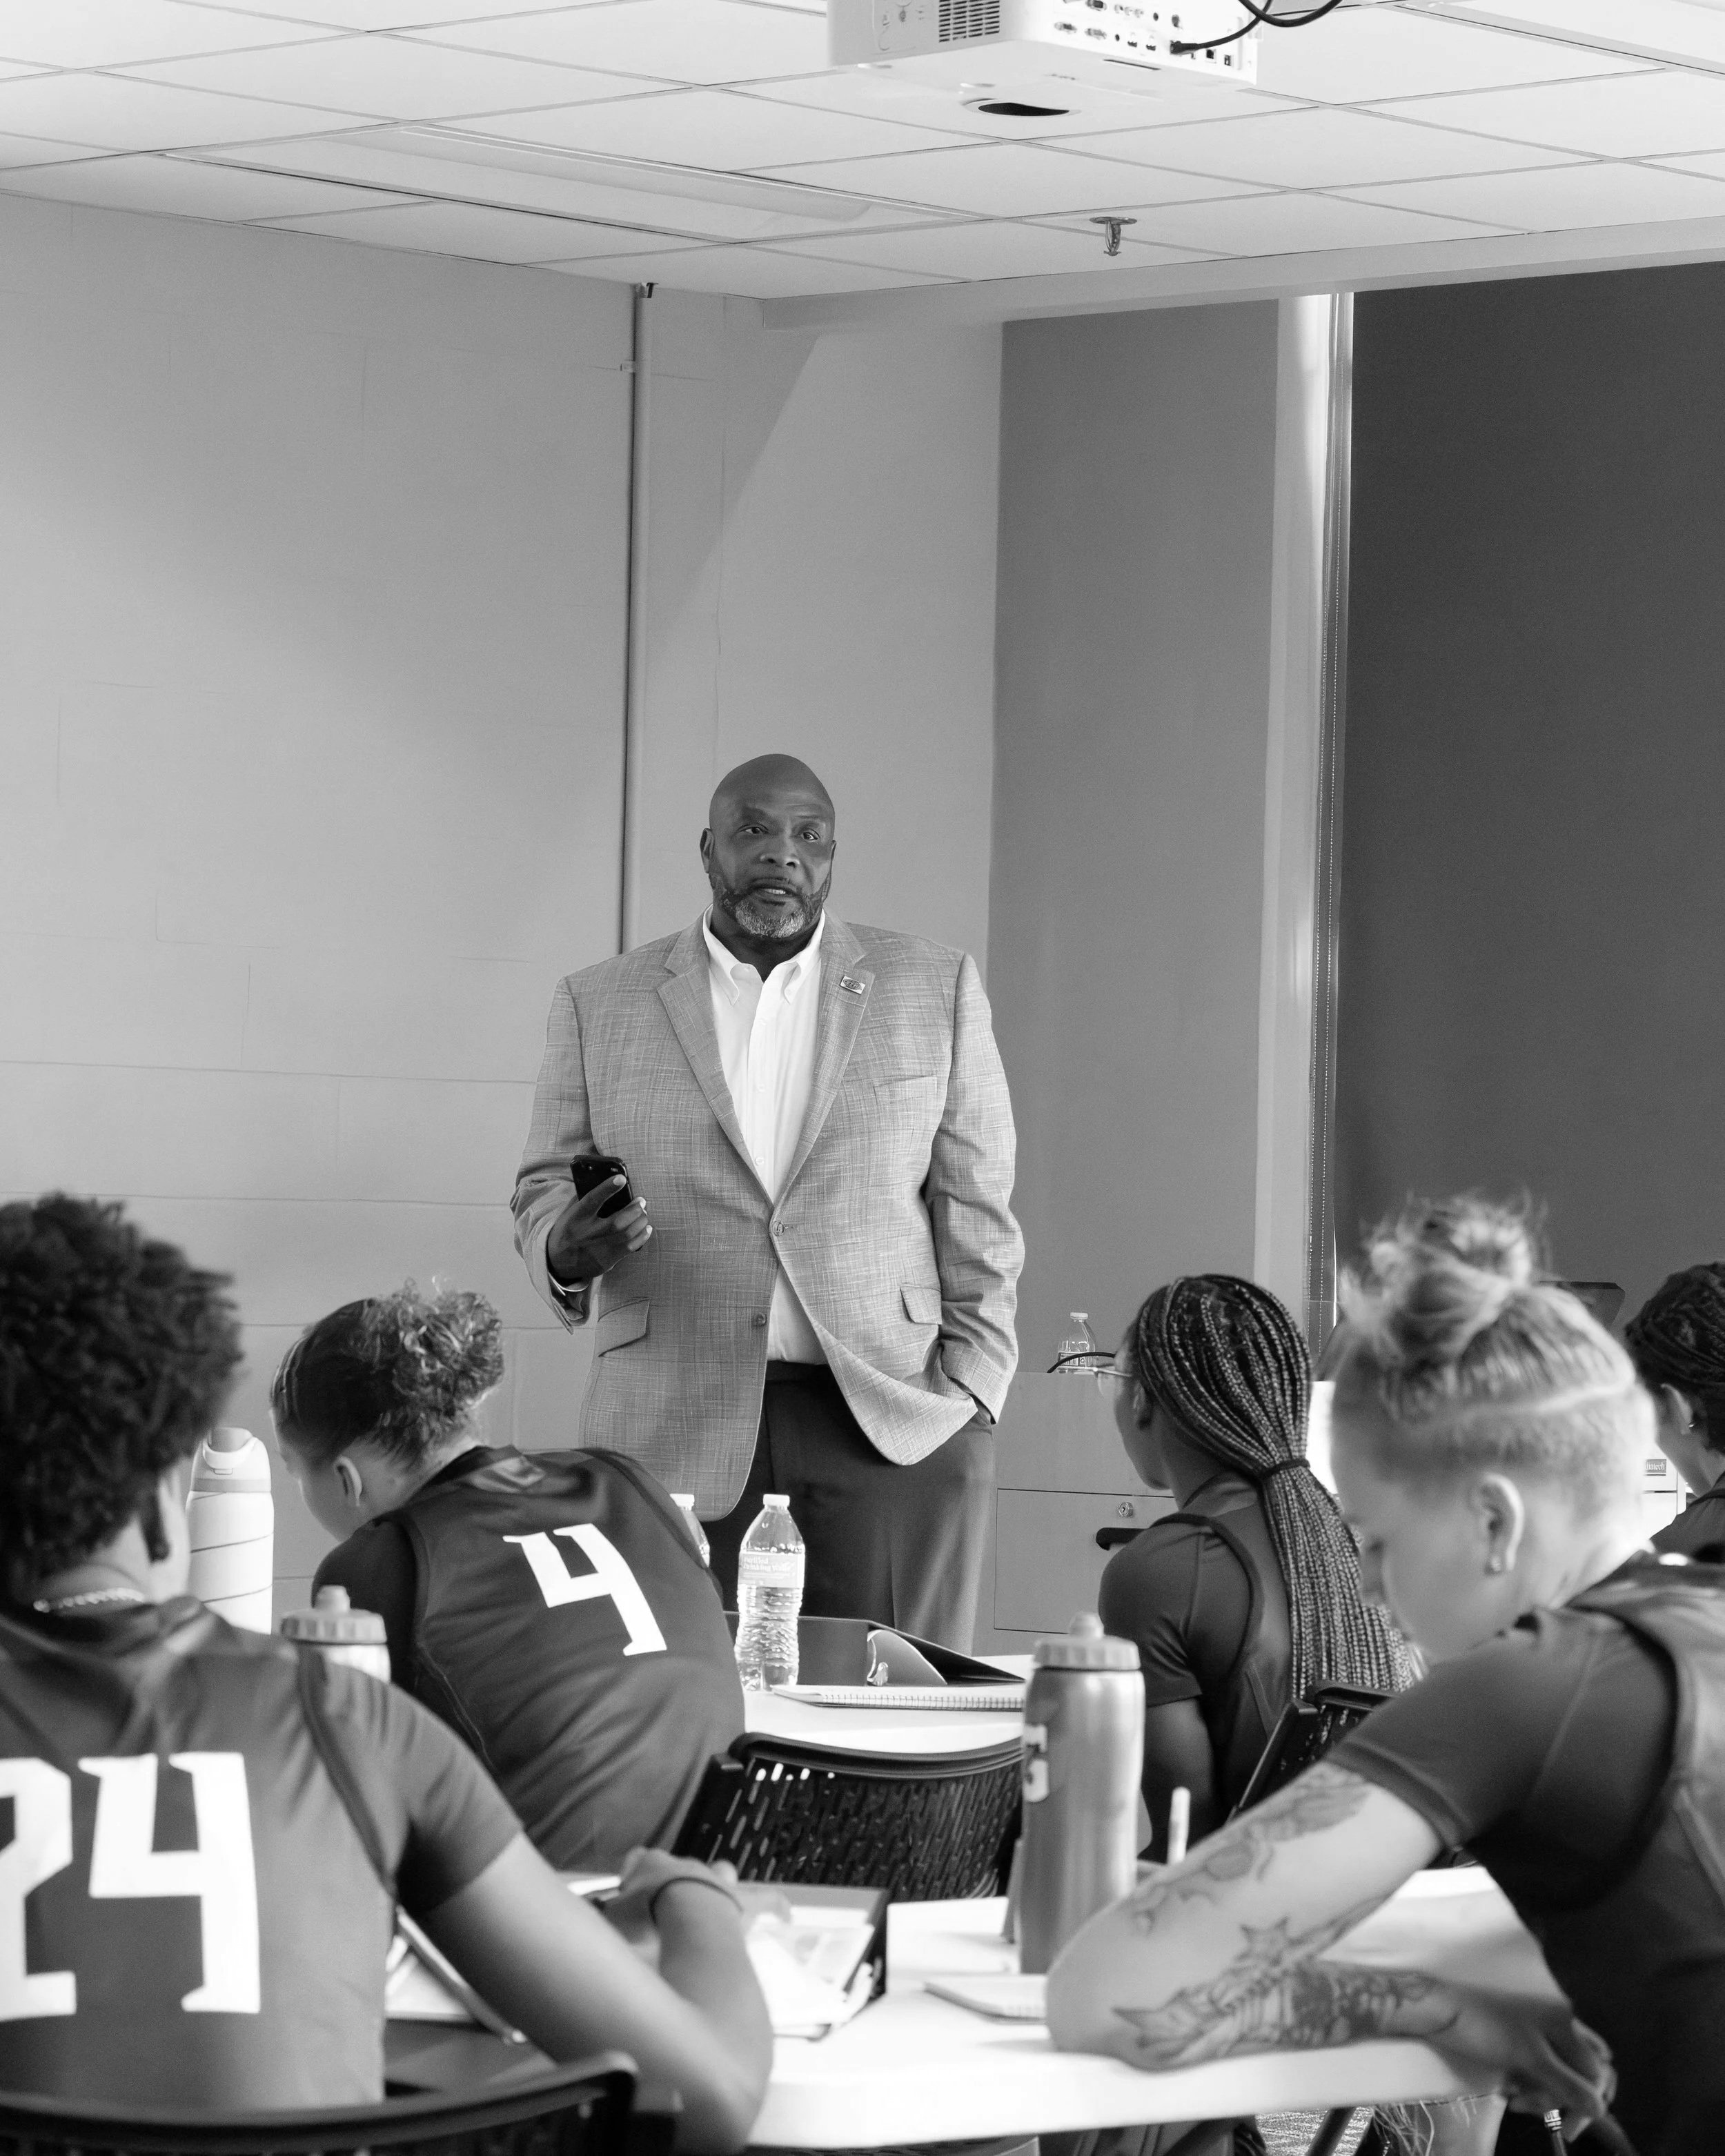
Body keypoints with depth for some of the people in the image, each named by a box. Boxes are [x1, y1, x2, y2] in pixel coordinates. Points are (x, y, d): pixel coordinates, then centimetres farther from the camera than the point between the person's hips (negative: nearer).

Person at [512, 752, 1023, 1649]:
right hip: (674, 1435, 0)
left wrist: (971, 1385, 0)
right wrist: (564, 1249, -9)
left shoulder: (933, 991, 11)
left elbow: (976, 1208, 10)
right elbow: (543, 1187, 14)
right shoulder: (599, 1004, 11)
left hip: (895, 1429, 0)